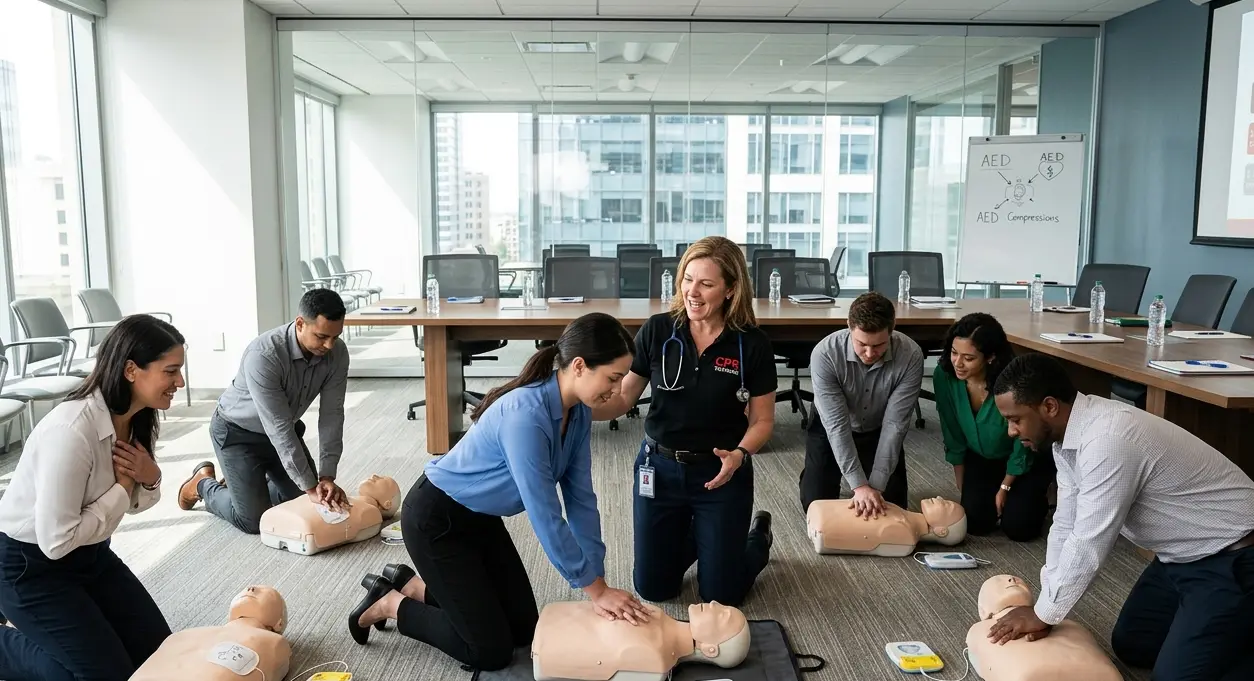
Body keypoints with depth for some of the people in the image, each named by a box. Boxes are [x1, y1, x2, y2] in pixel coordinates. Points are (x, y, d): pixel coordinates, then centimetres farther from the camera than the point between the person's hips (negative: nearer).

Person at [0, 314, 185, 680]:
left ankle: (48, 632, 23)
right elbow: (56, 541, -29)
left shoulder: (139, 419, -6)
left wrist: (149, 478, -14)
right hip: (30, 565, -8)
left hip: (89, 554, 8)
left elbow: (135, 503, 8)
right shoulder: (72, 430, -32)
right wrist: (122, 486, -20)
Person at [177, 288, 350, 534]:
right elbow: (279, 428, -36)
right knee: (254, 520, -8)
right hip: (237, 432, -6)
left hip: (283, 429, 6)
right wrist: (310, 486, -34)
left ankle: (246, 485, 29)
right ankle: (204, 483, 20)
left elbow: (331, 415, -18)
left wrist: (327, 476, -26)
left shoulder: (337, 353, -21)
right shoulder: (263, 355, -37)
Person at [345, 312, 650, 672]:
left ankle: (412, 585, 23)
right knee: (490, 650, -2)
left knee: (523, 630, 11)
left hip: (481, 517, 9)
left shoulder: (578, 412, -9)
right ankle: (389, 605, 15)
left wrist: (598, 581, -9)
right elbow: (545, 516, -32)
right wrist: (595, 589, -24)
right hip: (435, 518, -8)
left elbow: (580, 497, -6)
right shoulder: (525, 414, -35)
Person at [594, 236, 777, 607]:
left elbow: (762, 420, -5)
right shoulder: (657, 331, -10)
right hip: (659, 467, 2)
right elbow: (623, 398, -5)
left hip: (720, 473, -2)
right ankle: (694, 536, 42)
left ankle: (758, 535, 38)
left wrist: (740, 455, -25)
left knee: (721, 595, 7)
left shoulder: (752, 344, -13)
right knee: (653, 588, 12)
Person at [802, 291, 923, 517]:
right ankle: (811, 472, 28)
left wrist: (875, 485, -33)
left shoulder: (910, 356, -31)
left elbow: (895, 423, -28)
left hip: (879, 431, 2)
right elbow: (837, 425, -33)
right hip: (831, 431, -1)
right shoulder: (825, 354, -35)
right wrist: (859, 485, -38)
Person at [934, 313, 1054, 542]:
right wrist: (962, 488, 1)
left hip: (1028, 460, -3)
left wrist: (1004, 488, -7)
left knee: (1017, 527, -11)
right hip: (980, 458, 3)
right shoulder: (944, 376, -24)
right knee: (976, 522, -11)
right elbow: (953, 438, -8)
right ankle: (990, 494, 23)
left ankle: (1038, 495, 21)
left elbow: (1023, 444, -18)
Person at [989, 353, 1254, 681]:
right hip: (1183, 553, 9)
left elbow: (1087, 545, -27)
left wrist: (1043, 614, -14)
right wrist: (1044, 608, -2)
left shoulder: (1108, 440, -34)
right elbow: (1066, 525, 1)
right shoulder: (1069, 432, -5)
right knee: (1129, 645, 15)